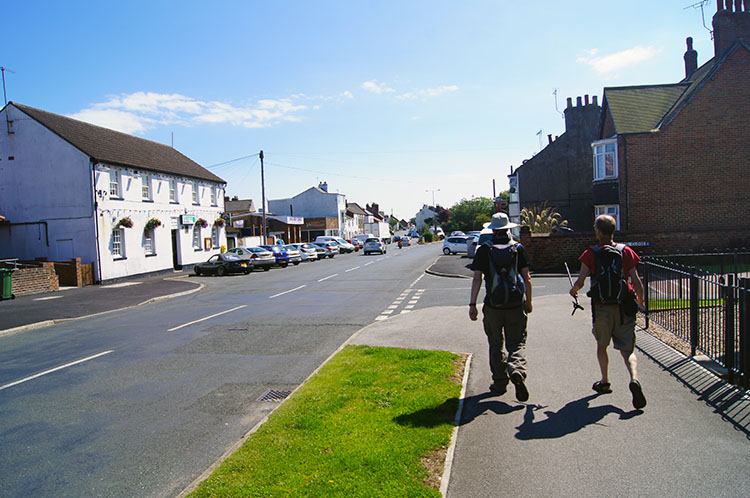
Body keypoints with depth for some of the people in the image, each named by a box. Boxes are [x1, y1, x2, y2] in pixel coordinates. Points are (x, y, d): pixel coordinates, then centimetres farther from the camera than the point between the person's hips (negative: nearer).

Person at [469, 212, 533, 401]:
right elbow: (527, 278, 1)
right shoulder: (518, 248, 1)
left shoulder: (484, 250, -3)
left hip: (493, 306, 0)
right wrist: (528, 301, 12)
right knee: (517, 342, 9)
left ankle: (499, 383, 19)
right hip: (516, 306, 1)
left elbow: (477, 278, -8)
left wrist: (472, 304, -6)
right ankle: (517, 370, -18)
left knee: (496, 345, 13)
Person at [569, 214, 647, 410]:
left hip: (601, 307, -1)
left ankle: (604, 382, 28)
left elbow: (580, 282, -5)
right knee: (627, 349, 6)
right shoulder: (626, 251, 2)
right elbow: (636, 281, 1)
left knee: (602, 345, 20)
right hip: (624, 307, 1)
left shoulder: (591, 253, -4)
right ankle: (634, 379, -18)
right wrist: (641, 301, 17)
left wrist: (573, 291, 17)